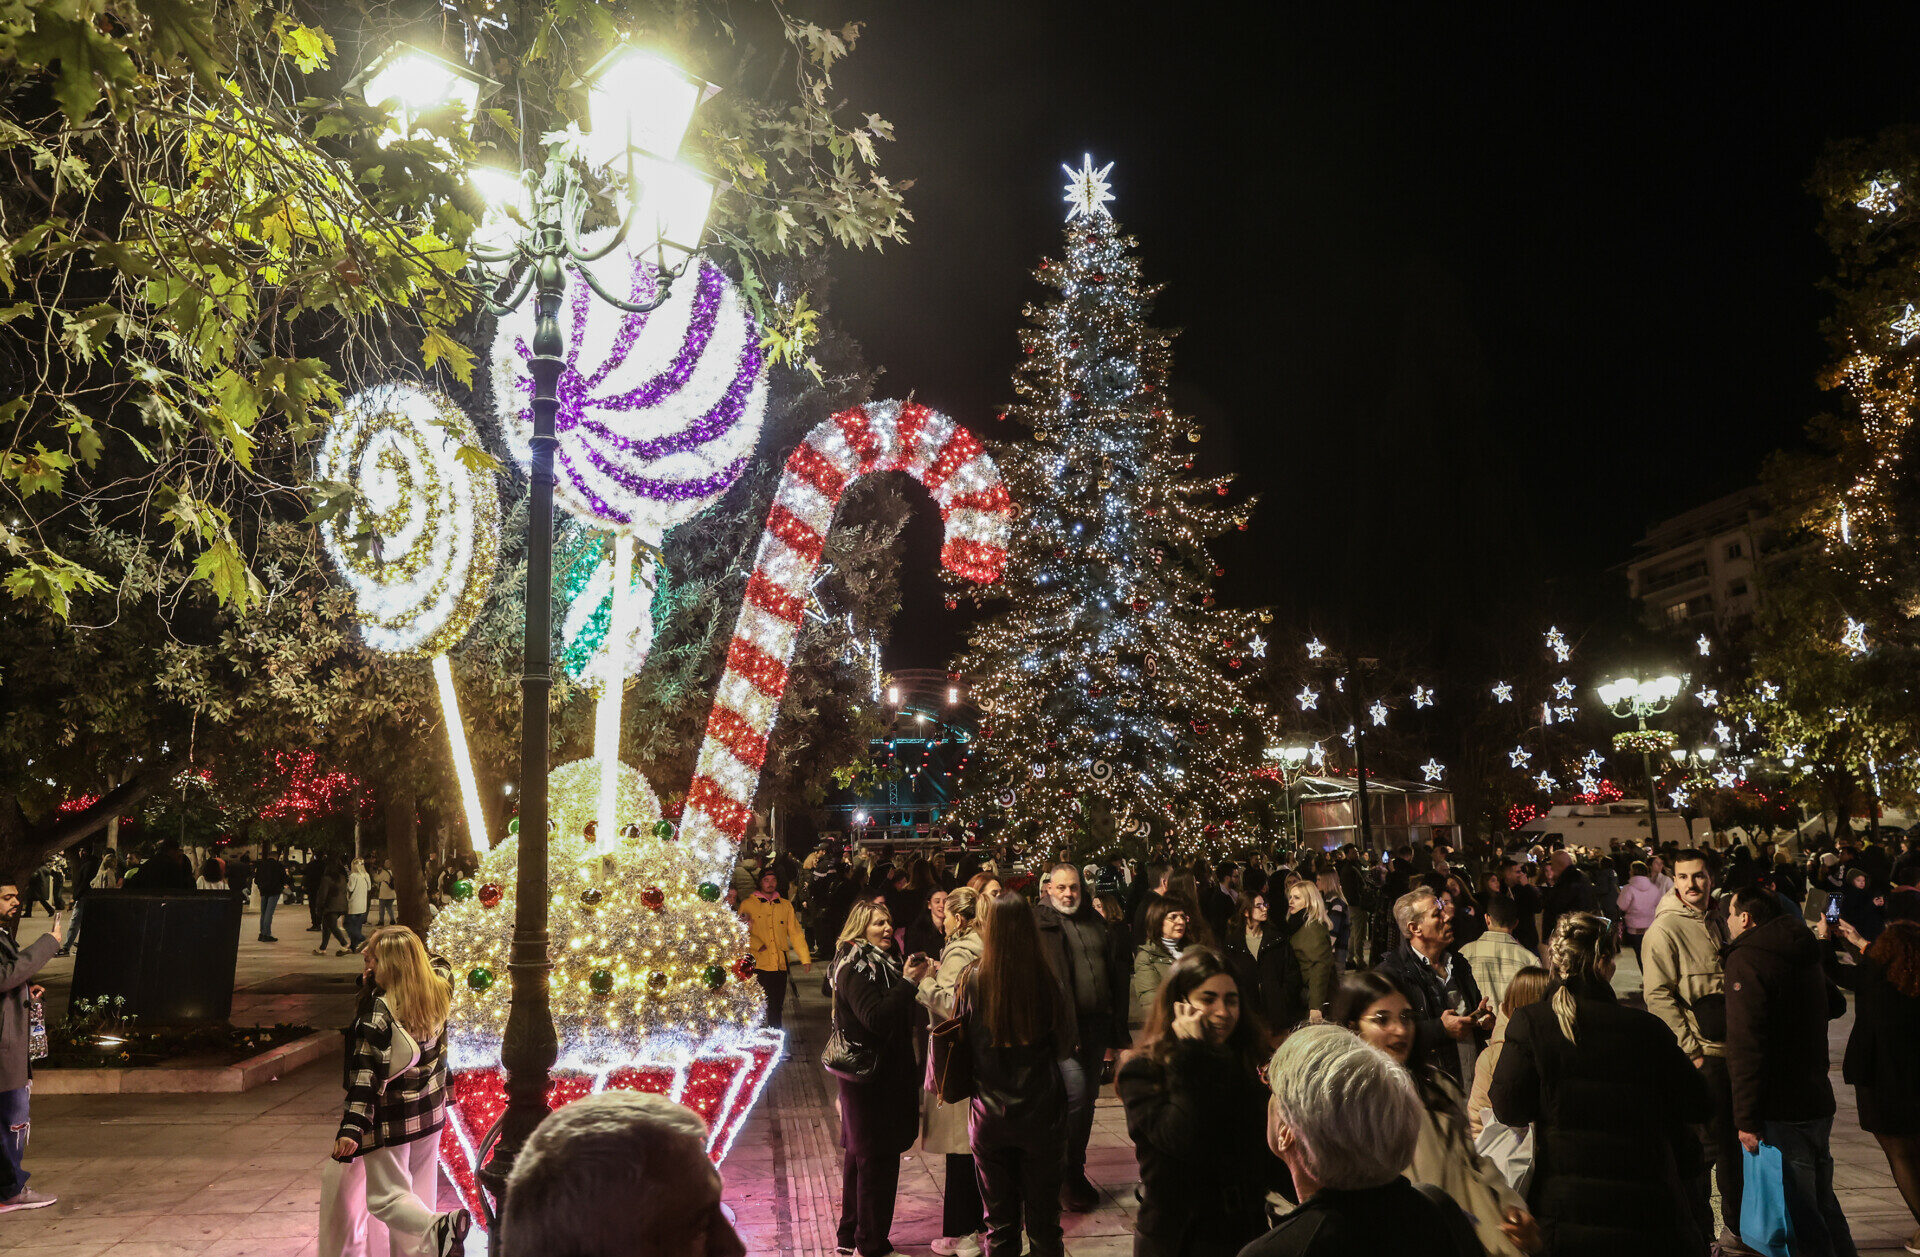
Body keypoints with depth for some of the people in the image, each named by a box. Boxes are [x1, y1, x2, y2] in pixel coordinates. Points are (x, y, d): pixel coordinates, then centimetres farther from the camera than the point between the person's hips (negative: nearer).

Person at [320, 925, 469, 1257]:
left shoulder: (378, 1012, -19)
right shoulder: (439, 993, -3)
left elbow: (366, 1074, -23)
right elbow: (441, 966, 22)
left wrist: (351, 1128, -23)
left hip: (390, 1119, -6)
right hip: (430, 1111, 6)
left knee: (385, 1197, -2)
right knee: (418, 1190, 17)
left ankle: (437, 1229, -27)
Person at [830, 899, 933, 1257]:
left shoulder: (880, 963, 13)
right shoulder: (855, 968, -17)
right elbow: (876, 1017, -27)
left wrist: (916, 977, 3)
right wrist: (909, 982, -26)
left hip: (884, 1074, 10)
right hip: (868, 1076, -10)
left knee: (860, 1155, 18)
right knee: (877, 1159, -4)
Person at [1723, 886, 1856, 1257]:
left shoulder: (1746, 960, -16)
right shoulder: (1805, 956, 11)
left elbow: (1746, 1044, -22)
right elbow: (1836, 1005, 32)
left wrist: (1746, 1118, -20)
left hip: (1784, 1111, -9)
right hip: (1819, 1101, 9)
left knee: (1801, 1211, -2)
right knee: (1823, 1202, 20)